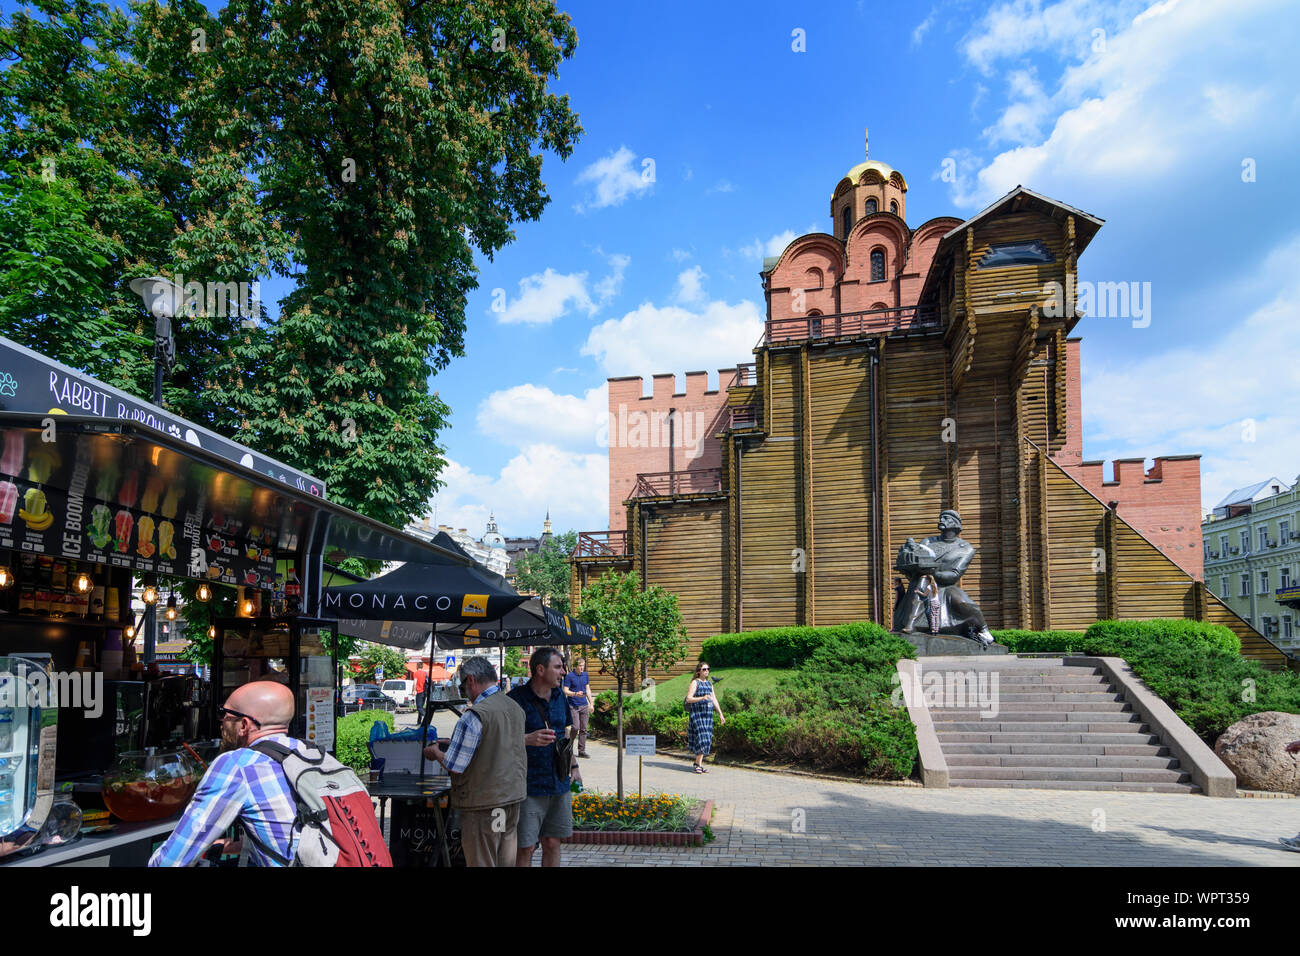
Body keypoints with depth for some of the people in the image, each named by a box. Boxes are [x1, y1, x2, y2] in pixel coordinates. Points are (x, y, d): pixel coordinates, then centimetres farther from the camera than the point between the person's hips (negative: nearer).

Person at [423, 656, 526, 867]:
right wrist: (456, 744, 22)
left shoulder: (474, 716, -19)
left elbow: (455, 766, -18)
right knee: (507, 859, 16)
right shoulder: (516, 709, 6)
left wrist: (435, 752, 2)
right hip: (513, 796, 7)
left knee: (482, 862, 5)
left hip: (483, 803, -7)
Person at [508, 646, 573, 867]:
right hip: (529, 786, -6)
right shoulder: (516, 698, -12)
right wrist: (528, 739, -28)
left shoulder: (559, 697, 10)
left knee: (552, 844, 12)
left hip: (559, 784, 6)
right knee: (525, 848, -1)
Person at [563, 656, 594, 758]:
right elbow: (565, 691, -9)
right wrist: (575, 694, -25)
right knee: (576, 727, -13)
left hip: (584, 705, 5)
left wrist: (591, 703, 16)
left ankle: (582, 751, 10)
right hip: (573, 706, -5)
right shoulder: (569, 676, -7)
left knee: (583, 729, 4)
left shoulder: (586, 675, 11)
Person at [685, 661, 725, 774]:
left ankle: (698, 761, 16)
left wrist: (720, 714, 12)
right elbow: (688, 699, -12)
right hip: (697, 714, -6)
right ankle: (699, 764, -6)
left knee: (706, 738, 5)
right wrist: (702, 698, -24)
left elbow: (714, 700, 16)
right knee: (701, 736, -12)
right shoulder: (695, 683, -5)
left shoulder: (710, 683, 15)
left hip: (708, 714, 6)